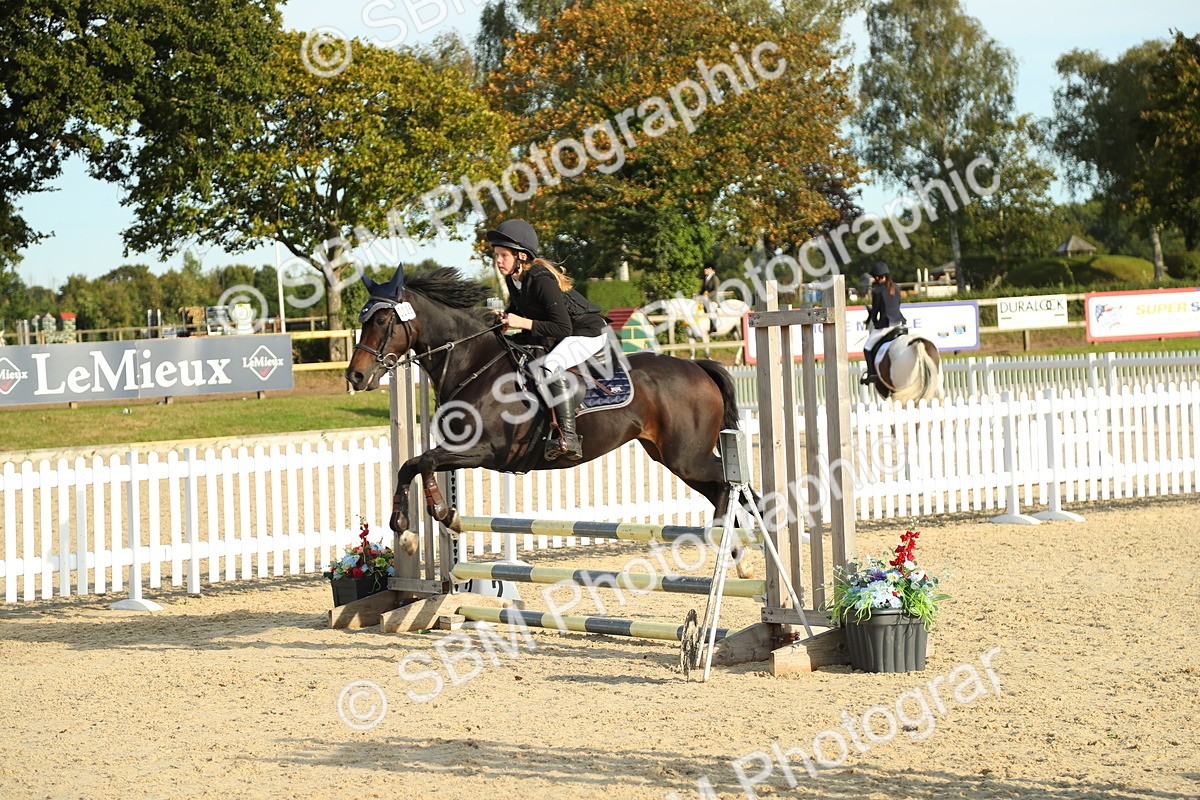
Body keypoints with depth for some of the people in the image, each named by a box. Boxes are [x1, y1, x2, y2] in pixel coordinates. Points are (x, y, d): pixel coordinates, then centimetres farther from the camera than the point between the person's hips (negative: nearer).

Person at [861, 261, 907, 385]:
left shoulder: (877, 290, -9)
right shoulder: (895, 288, 9)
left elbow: (875, 309, -4)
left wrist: (870, 321, 14)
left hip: (885, 324, -6)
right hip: (898, 321, 6)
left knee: (868, 348, 5)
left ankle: (871, 373, -3)